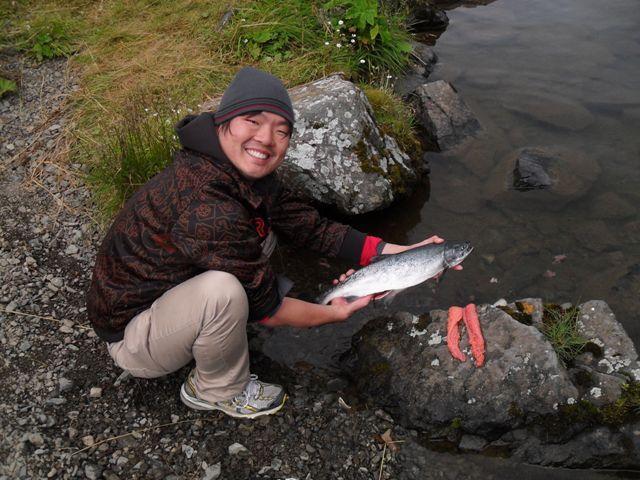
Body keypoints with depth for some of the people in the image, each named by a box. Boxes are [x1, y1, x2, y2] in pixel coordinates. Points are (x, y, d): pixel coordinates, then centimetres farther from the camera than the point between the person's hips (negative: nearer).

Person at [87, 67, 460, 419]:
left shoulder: (253, 177, -5)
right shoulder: (208, 210, -33)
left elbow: (313, 228, 0)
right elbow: (265, 308, -24)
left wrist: (398, 252, -5)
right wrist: (335, 314, -8)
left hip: (168, 291, 9)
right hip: (131, 336, -9)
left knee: (261, 235, 5)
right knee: (222, 290, -35)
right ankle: (223, 392, -1)